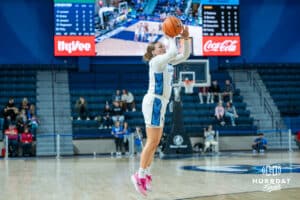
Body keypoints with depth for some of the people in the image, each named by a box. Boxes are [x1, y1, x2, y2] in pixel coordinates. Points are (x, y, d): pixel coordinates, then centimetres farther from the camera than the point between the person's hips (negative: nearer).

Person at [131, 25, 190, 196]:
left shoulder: (167, 63, 15)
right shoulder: (156, 61, -10)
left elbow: (185, 55, 15)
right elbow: (173, 52, -26)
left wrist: (186, 38, 3)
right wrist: (171, 38, -11)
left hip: (160, 104, 10)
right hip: (154, 102, -10)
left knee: (155, 142, 10)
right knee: (152, 142, -11)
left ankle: (146, 174, 14)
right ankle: (140, 175, -8)